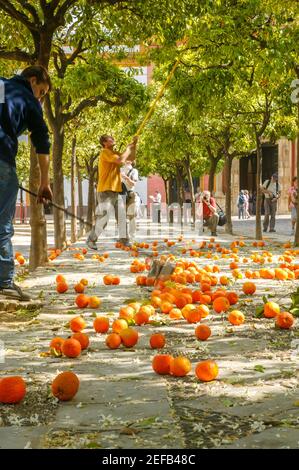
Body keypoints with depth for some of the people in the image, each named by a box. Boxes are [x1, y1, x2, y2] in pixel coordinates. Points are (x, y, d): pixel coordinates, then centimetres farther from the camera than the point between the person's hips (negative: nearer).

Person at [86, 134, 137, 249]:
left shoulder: (114, 153, 16)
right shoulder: (105, 152, -11)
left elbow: (130, 157, 21)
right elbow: (121, 160, -23)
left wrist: (133, 145, 8)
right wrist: (128, 148, -8)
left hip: (116, 191, 9)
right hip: (106, 191, -9)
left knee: (122, 216, 7)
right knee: (103, 218, -9)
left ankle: (124, 239, 13)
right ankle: (91, 240, 2)